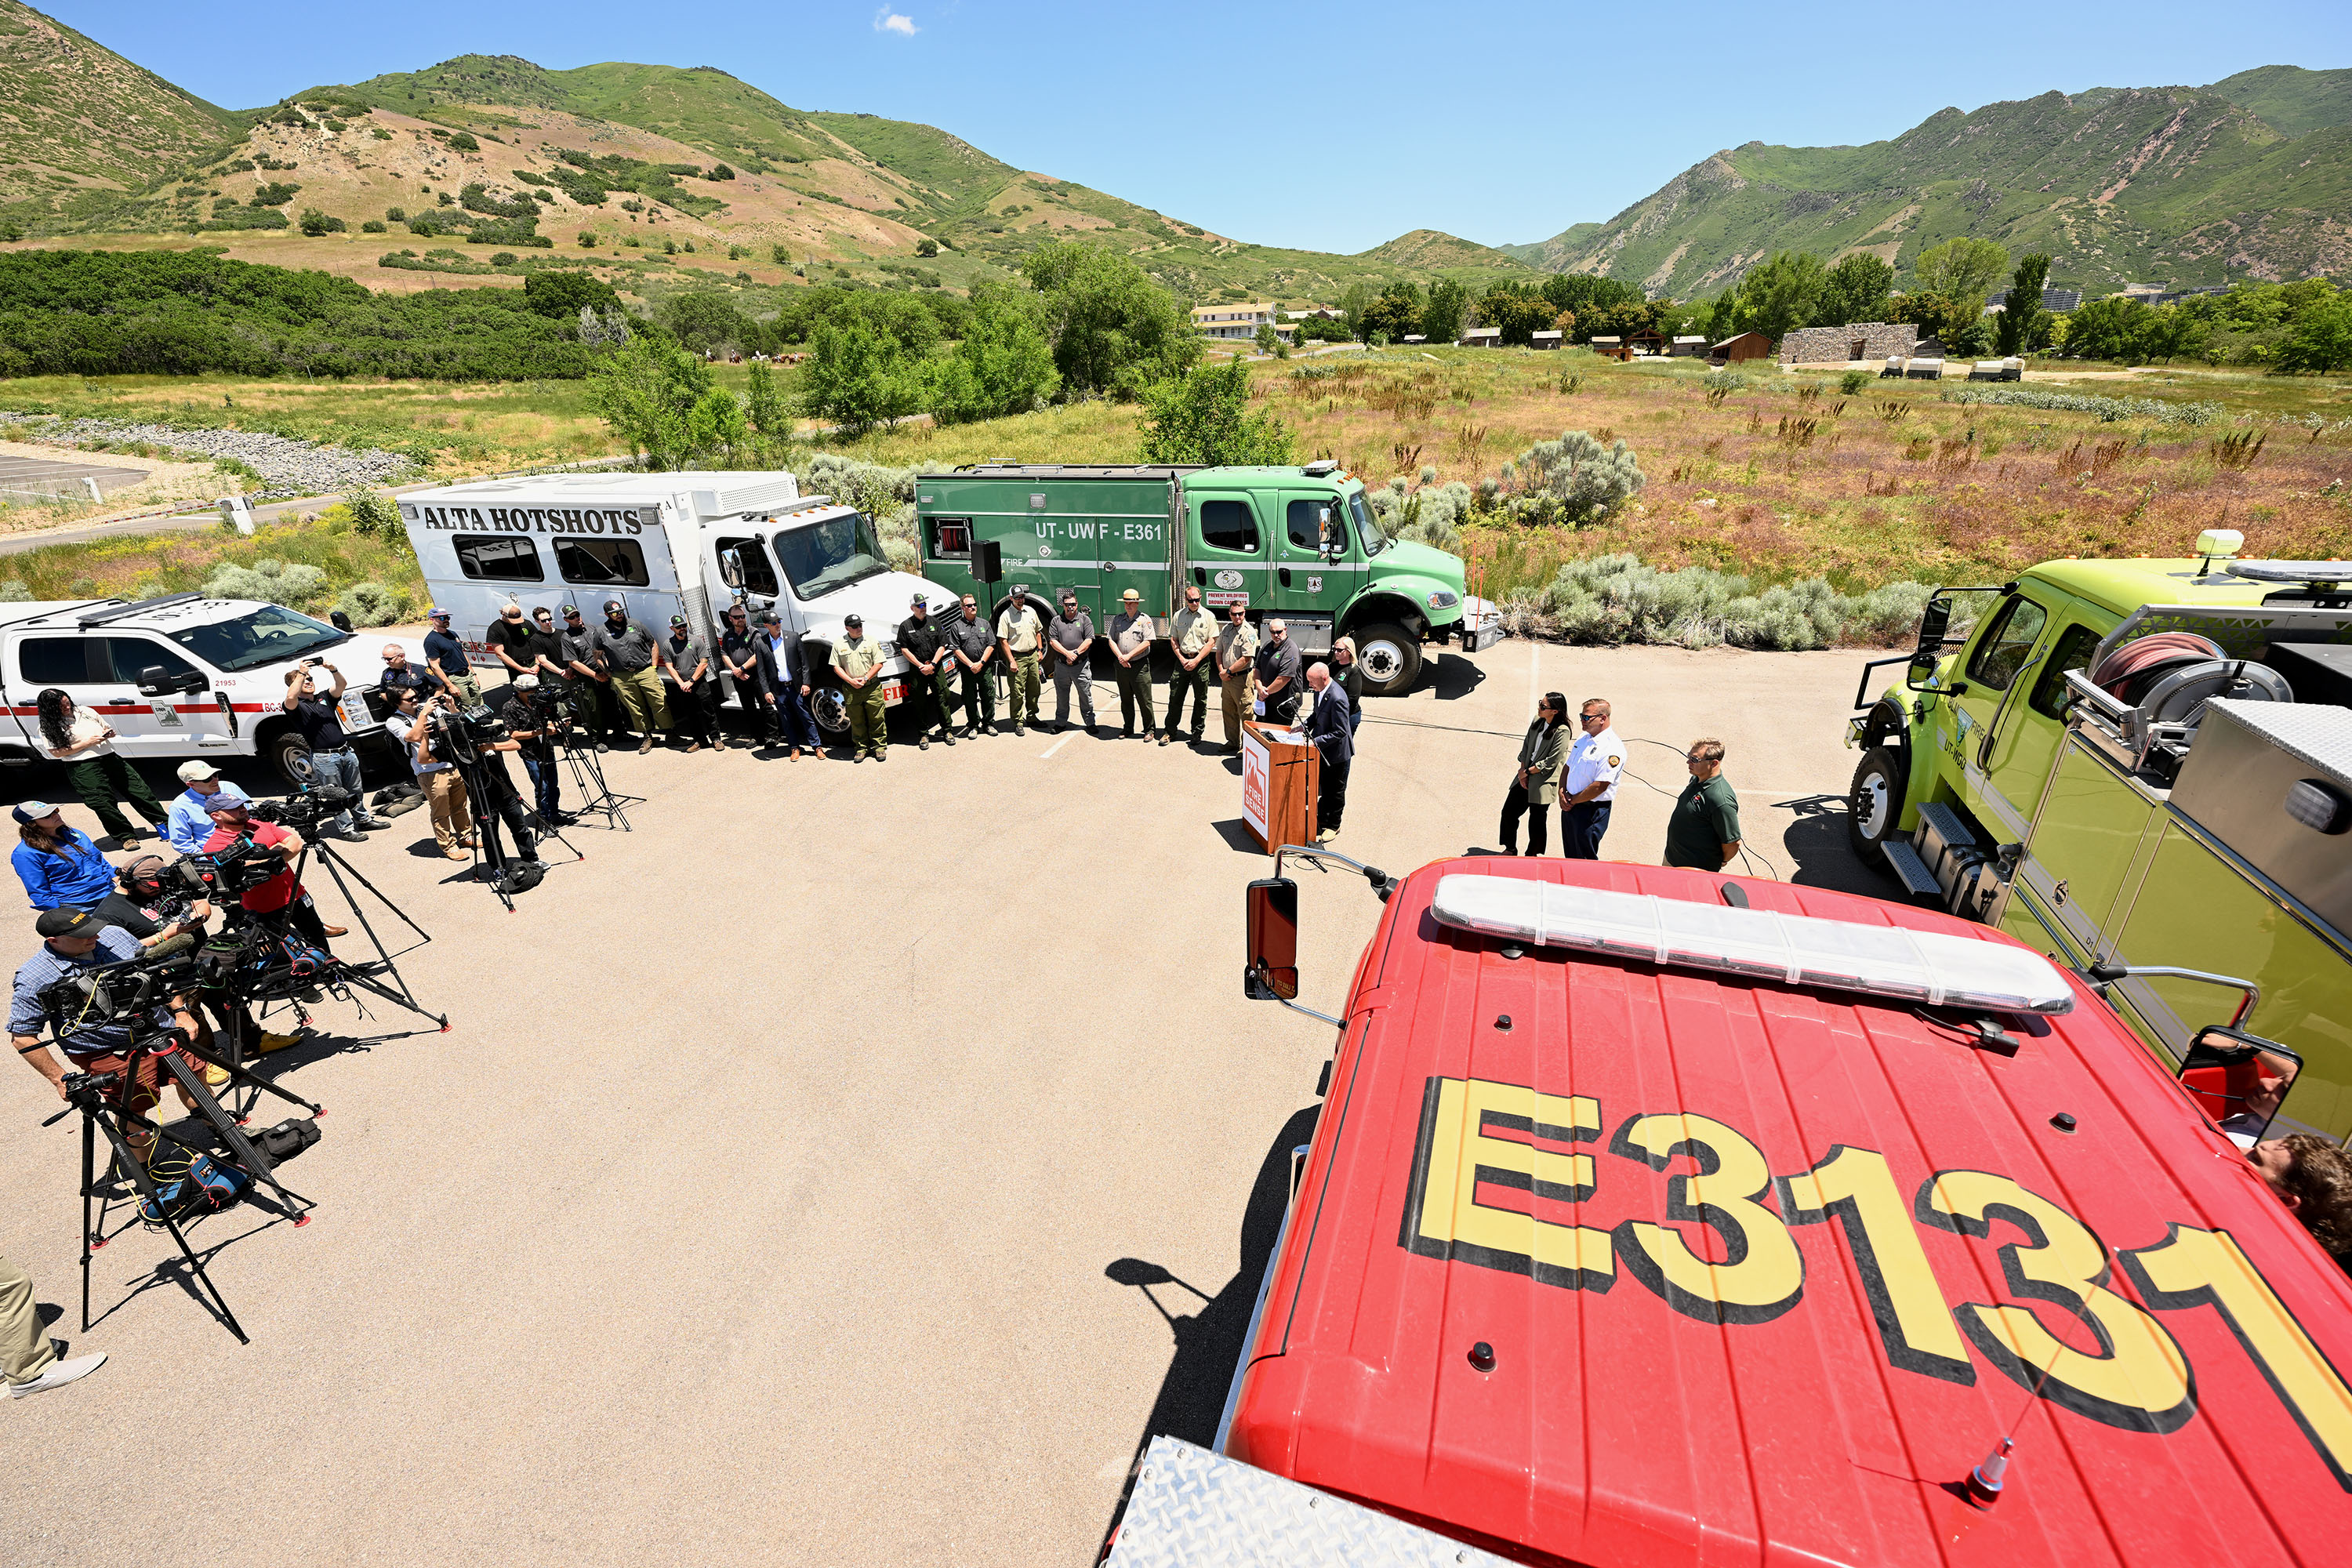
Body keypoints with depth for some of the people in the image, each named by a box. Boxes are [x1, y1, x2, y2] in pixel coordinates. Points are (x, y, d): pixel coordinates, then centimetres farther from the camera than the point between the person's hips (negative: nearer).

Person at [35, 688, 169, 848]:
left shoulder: (86, 712, 12)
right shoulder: (48, 728, -1)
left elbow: (109, 730, 23)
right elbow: (57, 752, -7)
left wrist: (108, 733, -1)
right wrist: (87, 743, -13)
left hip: (110, 758, 4)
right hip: (83, 767, -4)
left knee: (139, 790, 3)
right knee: (103, 803, -6)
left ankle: (164, 823, 11)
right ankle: (126, 837, 2)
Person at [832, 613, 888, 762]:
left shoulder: (871, 641, 2)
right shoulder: (839, 645, 4)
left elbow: (879, 663, -1)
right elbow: (836, 667, 4)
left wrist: (865, 679, -11)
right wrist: (851, 681, -9)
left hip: (872, 687, -1)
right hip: (851, 689, 1)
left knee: (877, 719, 1)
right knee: (856, 721, 7)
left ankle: (879, 747, 11)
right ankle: (861, 748, 17)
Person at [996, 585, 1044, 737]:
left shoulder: (1031, 611, 9)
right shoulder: (1006, 616, -9)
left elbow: (1038, 632, 21)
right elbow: (1003, 641, -11)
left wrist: (1039, 650, 13)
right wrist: (1012, 661, -16)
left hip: (1032, 656, 6)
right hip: (1017, 657, -6)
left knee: (1034, 689, 14)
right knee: (1017, 692, -3)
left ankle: (1031, 716, 29)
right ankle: (1018, 722, 6)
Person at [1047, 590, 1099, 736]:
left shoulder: (1085, 619, 5)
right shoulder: (1056, 621, 8)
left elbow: (1089, 640, -4)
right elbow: (1052, 641, -2)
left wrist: (1076, 653, -14)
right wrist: (1067, 653, -15)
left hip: (1081, 665, -2)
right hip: (1061, 665, 2)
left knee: (1086, 695, 2)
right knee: (1061, 696, 11)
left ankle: (1090, 723, 11)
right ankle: (1060, 722, 23)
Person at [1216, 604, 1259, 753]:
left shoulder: (1249, 632, -13)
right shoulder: (1226, 629, 11)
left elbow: (1246, 659, -19)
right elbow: (1219, 652, 16)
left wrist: (1228, 671, -13)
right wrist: (1221, 671, 0)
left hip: (1242, 678, -8)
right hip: (1227, 679, 8)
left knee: (1245, 714, -4)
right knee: (1229, 712, 16)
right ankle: (1232, 742, 29)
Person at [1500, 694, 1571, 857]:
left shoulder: (1562, 732, -20)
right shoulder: (1538, 721, 1)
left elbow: (1551, 762, -19)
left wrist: (1527, 772, -12)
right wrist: (1522, 770, -2)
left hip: (1543, 782, -7)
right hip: (1525, 776, 7)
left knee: (1537, 820, 8)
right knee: (1509, 811, 9)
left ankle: (1532, 855, 27)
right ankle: (1510, 849, 28)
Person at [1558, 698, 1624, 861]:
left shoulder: (1612, 749, -20)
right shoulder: (1583, 738, 8)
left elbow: (1599, 786, -23)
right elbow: (1568, 767, 15)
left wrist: (1572, 800, -14)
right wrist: (1562, 792, -1)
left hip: (1592, 811, -8)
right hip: (1570, 806, 8)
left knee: (1585, 858, 5)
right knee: (1570, 855, 19)